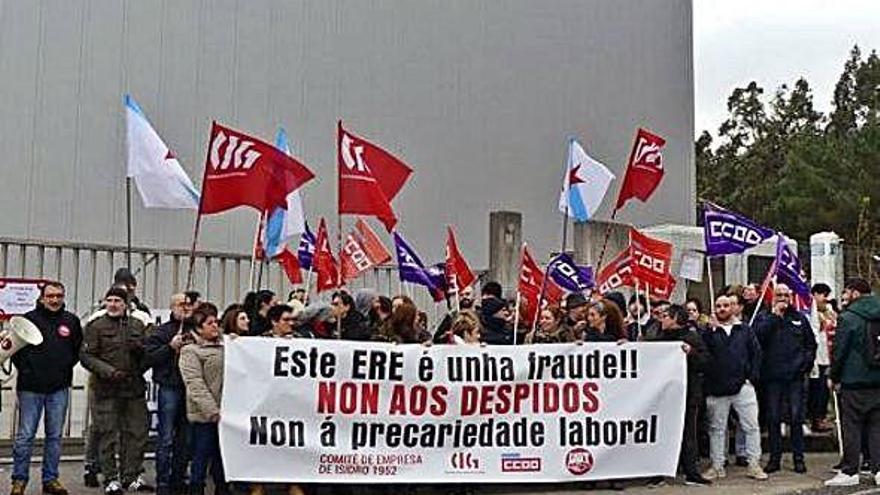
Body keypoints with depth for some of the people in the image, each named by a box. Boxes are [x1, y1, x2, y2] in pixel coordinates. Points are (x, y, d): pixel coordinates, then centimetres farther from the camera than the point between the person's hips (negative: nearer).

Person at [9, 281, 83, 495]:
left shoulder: (71, 321, 6)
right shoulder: (29, 319, -2)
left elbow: (79, 349, 16)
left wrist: (66, 366, 5)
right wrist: (24, 369, -3)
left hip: (59, 388, 3)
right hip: (31, 387, -3)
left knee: (55, 436, 9)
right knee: (25, 435, 1)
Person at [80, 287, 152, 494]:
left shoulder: (138, 325, 12)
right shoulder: (96, 326, 1)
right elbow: (86, 355, -4)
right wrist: (107, 371, -17)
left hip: (135, 387, 4)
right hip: (107, 389, -3)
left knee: (137, 432, 6)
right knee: (108, 434, 1)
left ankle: (131, 476, 17)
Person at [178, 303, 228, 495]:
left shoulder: (223, 345, 15)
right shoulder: (190, 350, -4)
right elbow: (195, 385, -13)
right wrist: (213, 411, -19)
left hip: (224, 412, 6)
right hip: (204, 414, -6)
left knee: (222, 458, 12)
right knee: (201, 458, 0)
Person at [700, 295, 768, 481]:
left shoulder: (744, 329, 9)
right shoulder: (708, 331, 6)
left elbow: (756, 352, 7)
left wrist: (752, 376, -2)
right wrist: (711, 330, -17)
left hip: (743, 386, 0)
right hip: (717, 389, 0)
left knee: (752, 426, 0)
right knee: (717, 429, 7)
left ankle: (754, 465, 9)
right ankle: (717, 466, 16)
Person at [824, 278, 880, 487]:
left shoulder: (848, 318, -10)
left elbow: (839, 350, -9)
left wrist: (834, 377, 2)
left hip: (854, 381, -5)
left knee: (851, 427, 1)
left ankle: (849, 471, 4)